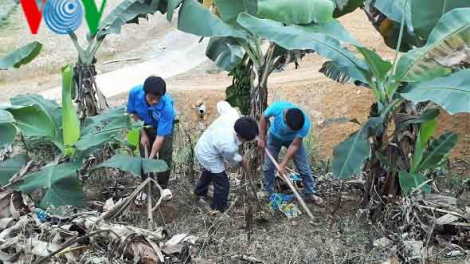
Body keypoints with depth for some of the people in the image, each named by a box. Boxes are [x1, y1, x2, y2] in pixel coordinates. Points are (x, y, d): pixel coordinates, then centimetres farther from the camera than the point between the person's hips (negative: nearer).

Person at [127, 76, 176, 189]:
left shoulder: (167, 107, -42)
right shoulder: (135, 92, -33)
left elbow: (160, 136, -36)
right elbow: (134, 113, -11)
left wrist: (151, 158, -35)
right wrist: (143, 134, -13)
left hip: (165, 126, -2)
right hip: (145, 126, 3)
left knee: (165, 157, -3)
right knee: (144, 156, 4)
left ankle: (163, 187, 19)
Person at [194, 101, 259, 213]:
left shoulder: (232, 114, -29)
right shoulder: (229, 146, -40)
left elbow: (221, 104, -5)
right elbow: (231, 159, -14)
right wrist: (242, 162, 6)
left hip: (202, 146, 9)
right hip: (209, 157, -9)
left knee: (208, 172, 36)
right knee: (223, 184, 9)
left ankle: (200, 193, 63)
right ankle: (218, 209, 33)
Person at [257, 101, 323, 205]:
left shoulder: (305, 124, -39)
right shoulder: (277, 107, -40)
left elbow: (294, 145, -27)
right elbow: (264, 117, -16)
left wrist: (283, 165, -24)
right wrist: (262, 138, -12)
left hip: (293, 140, -1)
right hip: (275, 137, 1)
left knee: (304, 168, 1)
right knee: (268, 166, 7)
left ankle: (310, 194, 19)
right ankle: (268, 191, 29)